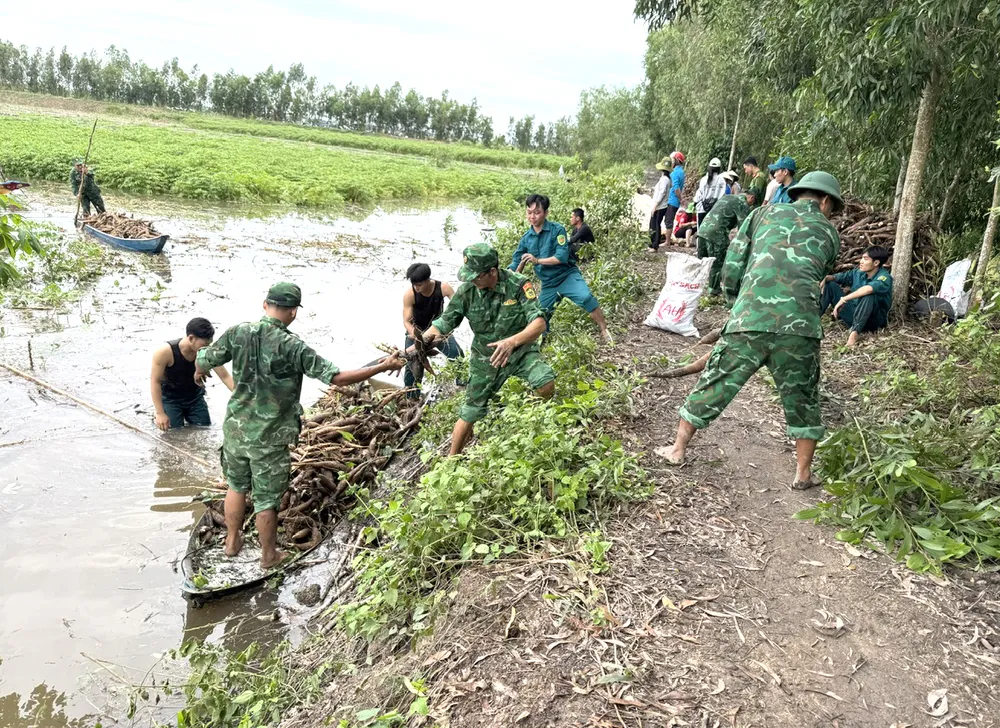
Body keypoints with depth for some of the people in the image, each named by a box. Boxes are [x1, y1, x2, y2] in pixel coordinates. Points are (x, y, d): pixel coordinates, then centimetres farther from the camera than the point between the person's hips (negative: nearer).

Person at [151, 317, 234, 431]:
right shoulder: (165, 352, -31)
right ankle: (158, 415, 25)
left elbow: (225, 376, -17)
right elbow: (155, 381, -23)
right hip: (170, 398, -4)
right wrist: (160, 413, -24)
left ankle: (185, 416, 36)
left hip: (195, 397, 4)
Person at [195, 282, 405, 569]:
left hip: (236, 429, 4)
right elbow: (337, 377, -22)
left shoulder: (238, 333, -9)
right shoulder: (293, 347, -22)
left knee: (236, 485, 27)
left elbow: (203, 361, 4)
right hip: (270, 437, -4)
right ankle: (269, 556, 31)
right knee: (267, 500, 12)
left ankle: (232, 541, 44)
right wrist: (383, 367, -14)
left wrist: (200, 371, 30)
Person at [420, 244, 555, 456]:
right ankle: (452, 459, 29)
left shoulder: (518, 285, -22)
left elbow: (539, 323, -29)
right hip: (485, 358, 2)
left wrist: (512, 341, -47)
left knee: (546, 385, -29)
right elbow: (444, 322, -8)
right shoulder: (467, 290, -15)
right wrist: (424, 339, -30)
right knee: (470, 412, 7)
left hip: (521, 350, -2)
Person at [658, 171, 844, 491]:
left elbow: (731, 271, 12)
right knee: (802, 398, 17)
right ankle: (803, 473, 24)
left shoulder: (763, 214, 17)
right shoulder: (829, 233, 19)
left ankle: (677, 449, 23)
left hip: (749, 320, 0)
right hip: (800, 325, 0)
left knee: (716, 382, 13)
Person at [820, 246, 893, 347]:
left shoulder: (884, 278, -19)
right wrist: (825, 279, -20)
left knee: (869, 294, -36)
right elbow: (835, 277, 3)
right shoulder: (859, 273, 1)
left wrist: (843, 299, -43)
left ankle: (854, 332, -44)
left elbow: (869, 289, -40)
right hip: (854, 315, 6)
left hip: (874, 320, -6)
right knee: (830, 284, -1)